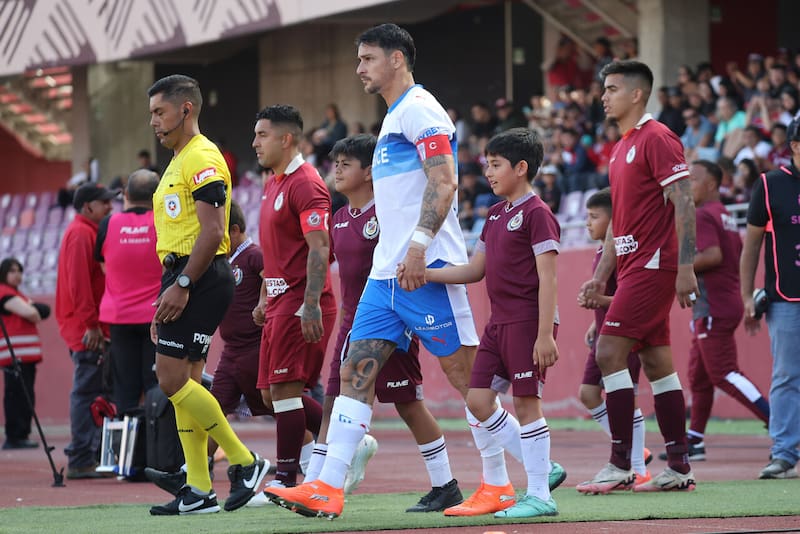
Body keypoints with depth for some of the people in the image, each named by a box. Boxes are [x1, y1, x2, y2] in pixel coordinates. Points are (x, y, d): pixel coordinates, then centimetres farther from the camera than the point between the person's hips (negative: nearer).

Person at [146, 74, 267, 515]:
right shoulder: (177, 163, 21)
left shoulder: (202, 158, -12)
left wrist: (181, 286, -23)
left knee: (172, 378, -13)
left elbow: (212, 232, -20)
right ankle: (198, 491, 7)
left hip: (201, 279, -10)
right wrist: (166, 299, 22)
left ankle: (244, 462, -6)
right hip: (183, 280, 10)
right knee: (183, 381, 7)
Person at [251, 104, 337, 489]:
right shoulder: (273, 184, 18)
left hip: (300, 303, -10)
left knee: (284, 389, -10)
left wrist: (311, 306, -26)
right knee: (272, 393, 9)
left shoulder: (305, 184, -13)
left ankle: (286, 479, -5)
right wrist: (264, 299, 24)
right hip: (280, 301, 10)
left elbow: (319, 249, -20)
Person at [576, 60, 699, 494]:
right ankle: (679, 468, 9)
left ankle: (620, 466, -13)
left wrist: (686, 267, -22)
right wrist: (600, 275, 20)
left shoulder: (657, 139, -10)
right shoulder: (621, 149, 19)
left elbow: (684, 204, -16)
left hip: (652, 264, -9)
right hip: (634, 267, 9)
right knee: (656, 363, 8)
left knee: (609, 352, -13)